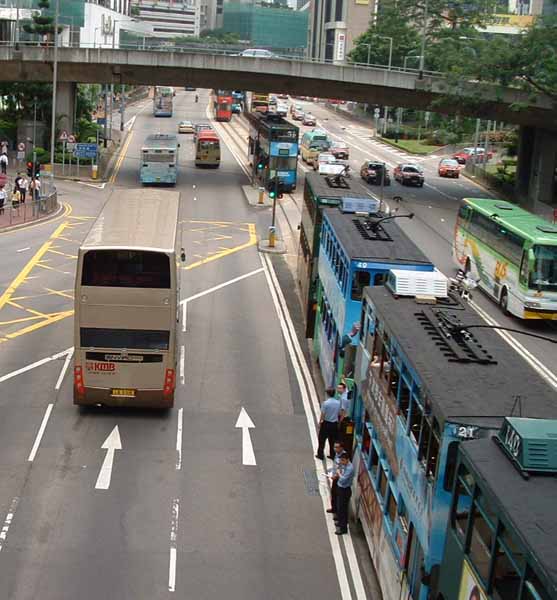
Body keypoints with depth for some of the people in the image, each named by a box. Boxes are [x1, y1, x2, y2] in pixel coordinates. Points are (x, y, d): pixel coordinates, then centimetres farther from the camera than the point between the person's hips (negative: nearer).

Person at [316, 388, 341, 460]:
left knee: (322, 439, 10)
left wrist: (320, 422, -2)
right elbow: (339, 413, 3)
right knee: (332, 440, 16)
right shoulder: (338, 403, -5)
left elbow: (322, 414, -15)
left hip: (326, 423, -4)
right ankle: (332, 455, 23)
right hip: (335, 424, 4)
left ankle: (320, 455, 16)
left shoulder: (325, 403, -19)